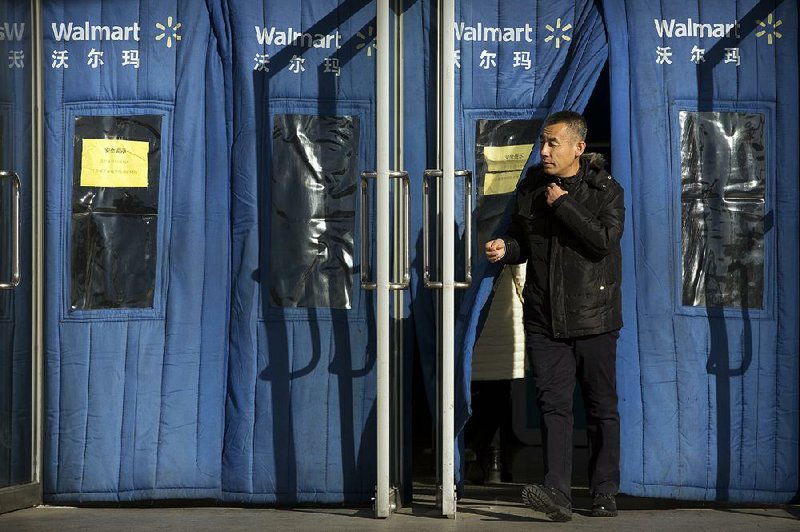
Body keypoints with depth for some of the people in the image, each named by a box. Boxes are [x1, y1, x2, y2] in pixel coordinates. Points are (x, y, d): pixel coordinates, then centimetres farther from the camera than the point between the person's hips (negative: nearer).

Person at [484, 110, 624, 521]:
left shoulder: (605, 190, -5)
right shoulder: (530, 188, 8)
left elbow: (605, 240, -20)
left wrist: (563, 204, -16)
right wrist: (505, 249, -5)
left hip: (593, 318, -3)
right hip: (544, 318, 3)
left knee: (601, 406, 7)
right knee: (553, 403, -6)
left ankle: (604, 492, 16)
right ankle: (557, 491, -13)